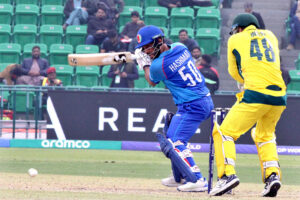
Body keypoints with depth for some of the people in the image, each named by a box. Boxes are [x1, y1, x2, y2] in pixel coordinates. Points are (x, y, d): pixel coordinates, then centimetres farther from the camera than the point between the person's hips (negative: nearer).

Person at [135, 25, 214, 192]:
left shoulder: (157, 65, -17)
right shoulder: (180, 47, 3)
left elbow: (152, 81, 7)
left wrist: (144, 64, 19)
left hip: (193, 106, -10)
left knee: (175, 144, -13)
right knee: (171, 135, 22)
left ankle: (197, 180, -22)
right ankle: (179, 178, 33)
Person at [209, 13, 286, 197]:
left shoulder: (235, 39, 13)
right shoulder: (270, 35, 24)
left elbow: (234, 72, 22)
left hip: (255, 93, -5)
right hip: (280, 96, 5)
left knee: (224, 133, 0)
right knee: (265, 135, 25)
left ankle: (228, 174, -20)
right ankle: (273, 174, 6)